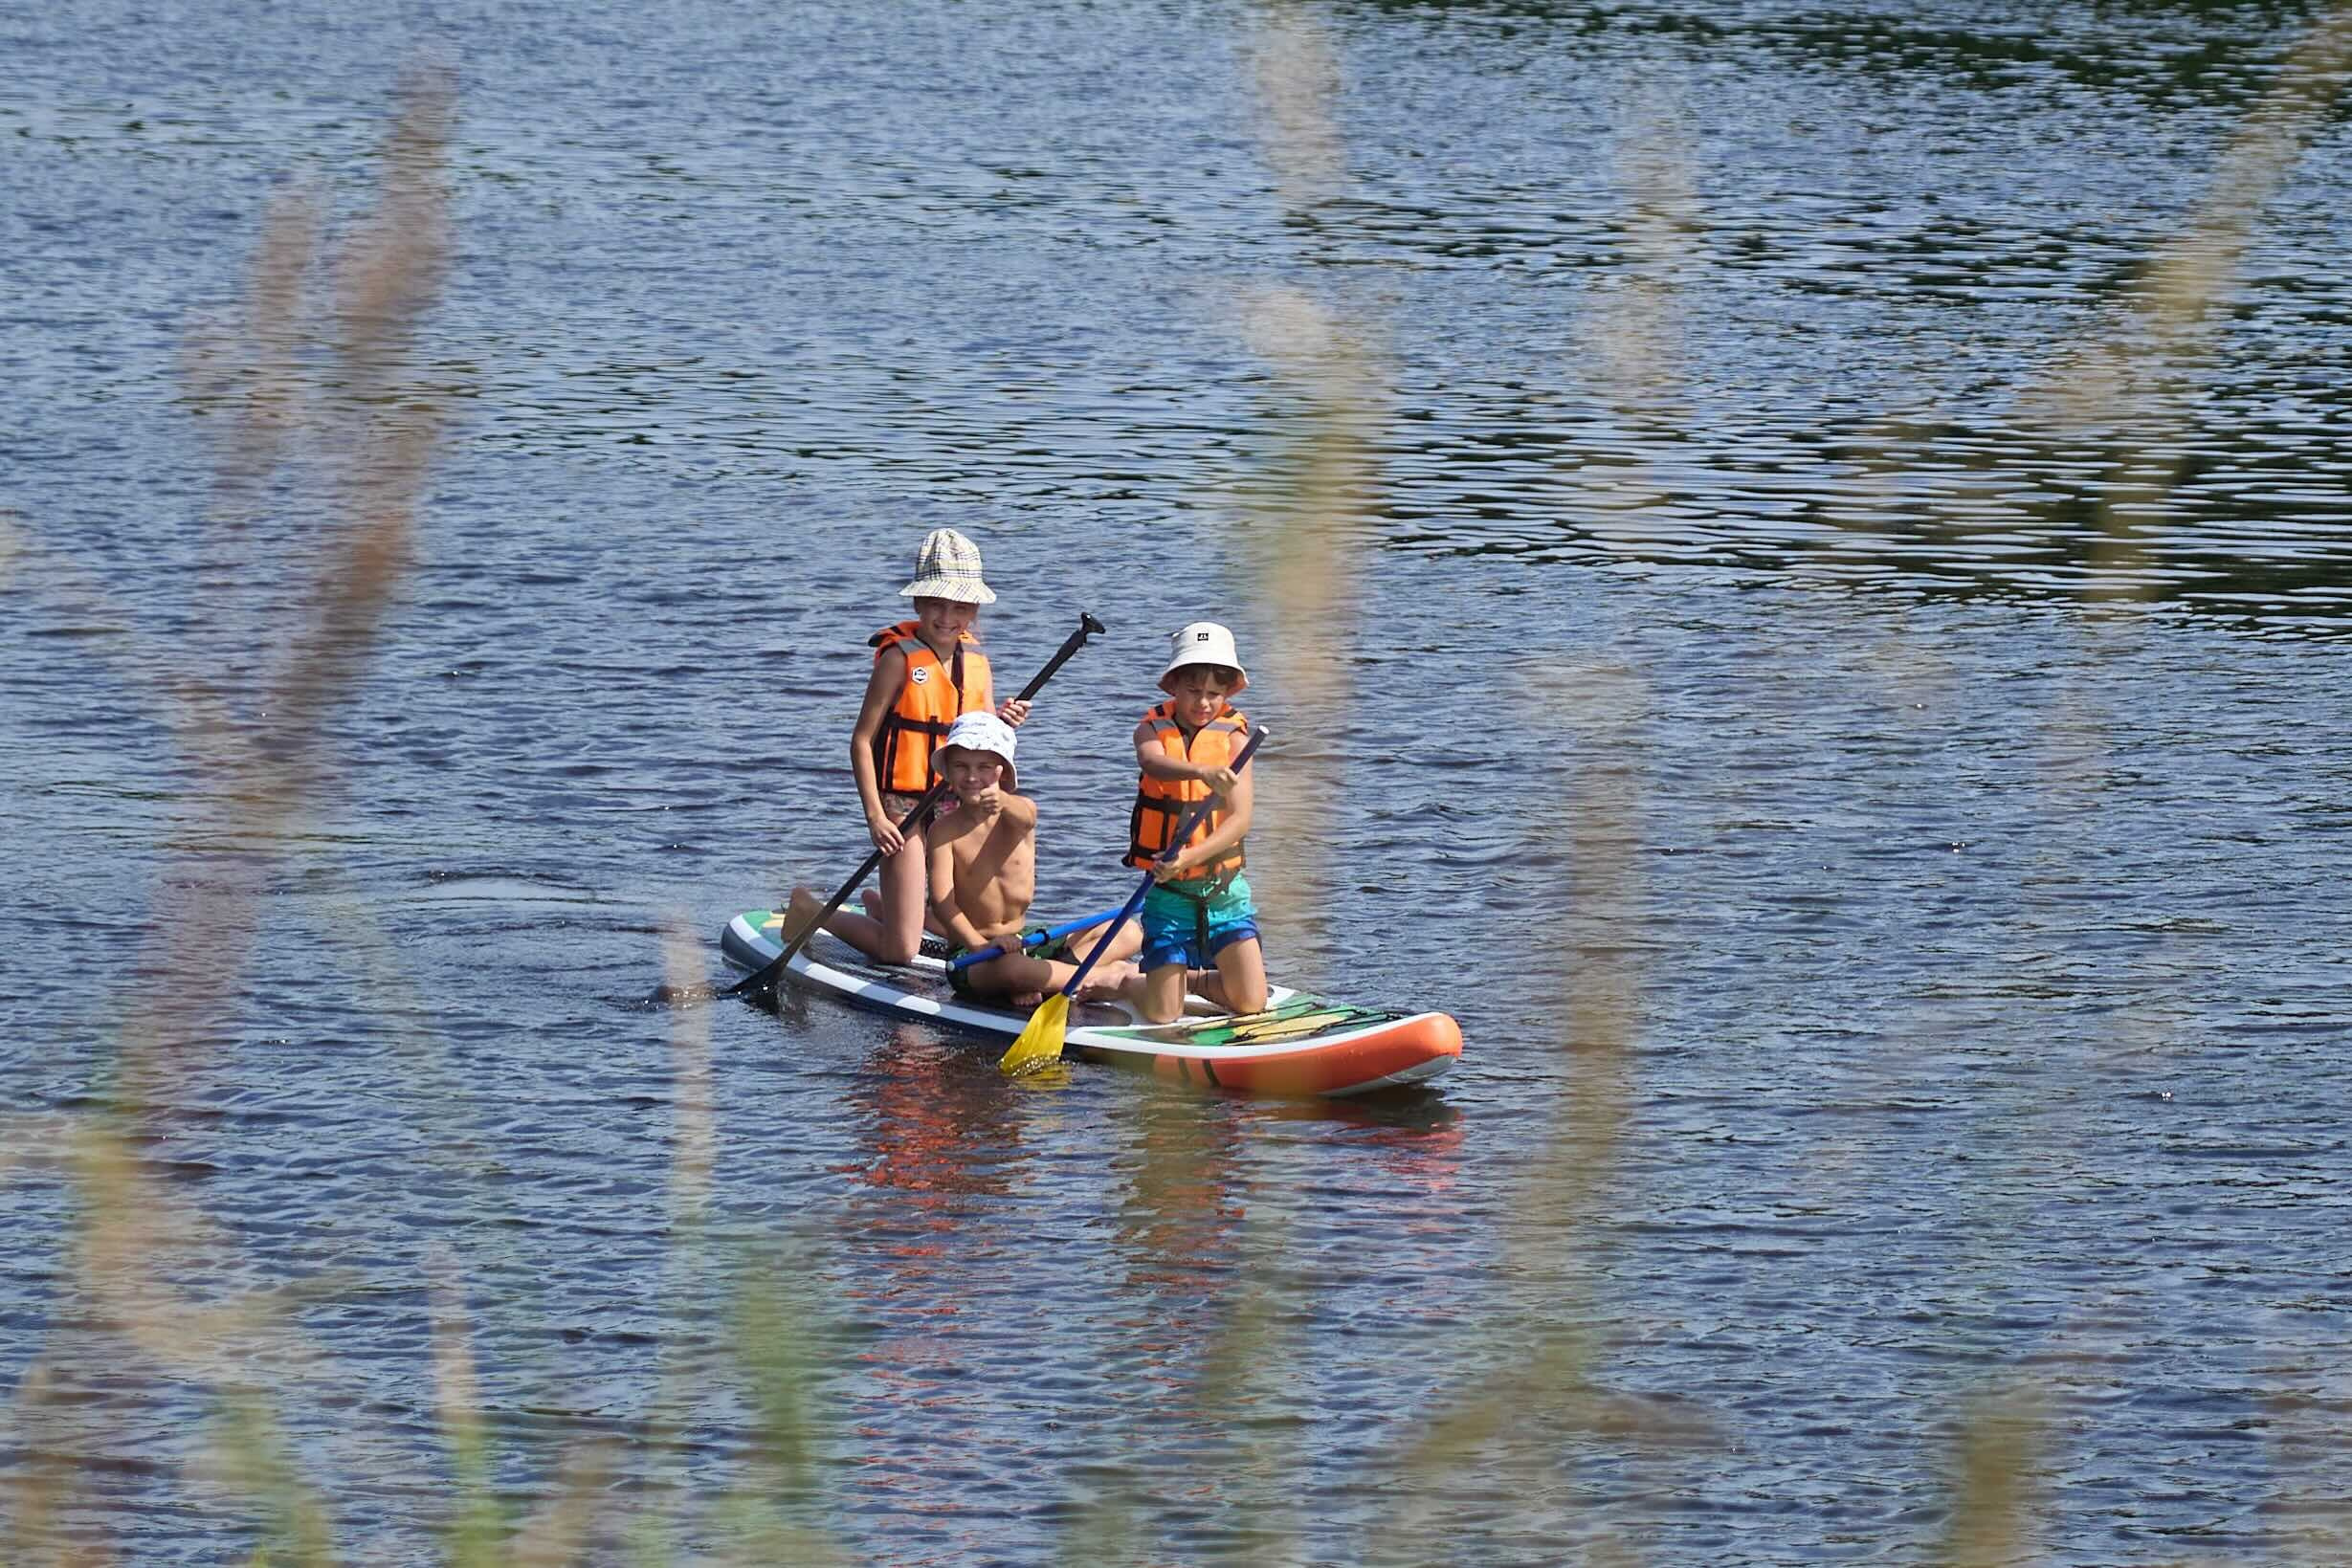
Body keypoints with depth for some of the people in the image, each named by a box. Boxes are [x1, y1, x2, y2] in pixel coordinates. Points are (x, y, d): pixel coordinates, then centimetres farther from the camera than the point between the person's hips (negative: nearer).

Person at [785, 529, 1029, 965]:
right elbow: (861, 739, -12)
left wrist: (1001, 724, -12)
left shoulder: (976, 661, 5)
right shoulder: (901, 658, -12)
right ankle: (811, 908, 17)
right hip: (903, 806, -6)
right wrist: (875, 817, -18)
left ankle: (881, 905, 36)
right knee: (900, 952, -8)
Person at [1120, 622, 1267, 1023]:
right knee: (1162, 1015, -2)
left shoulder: (1234, 737, -4)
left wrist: (1188, 858, -28)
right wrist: (1201, 771, -51)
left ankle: (1192, 978, 27)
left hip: (1223, 885, 1)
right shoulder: (1153, 729, -4)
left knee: (1250, 1003, -5)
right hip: (1168, 891, -1)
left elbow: (1239, 820, -12)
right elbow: (1153, 763, -30)